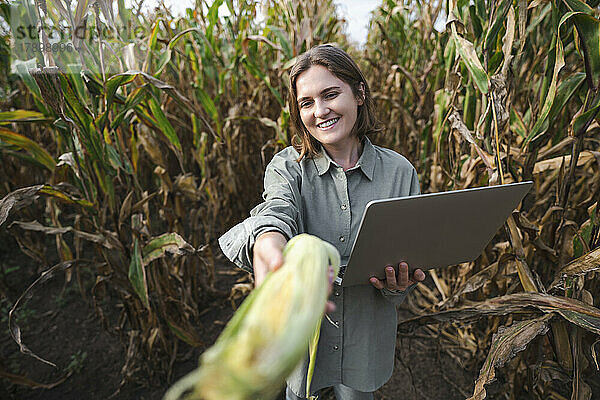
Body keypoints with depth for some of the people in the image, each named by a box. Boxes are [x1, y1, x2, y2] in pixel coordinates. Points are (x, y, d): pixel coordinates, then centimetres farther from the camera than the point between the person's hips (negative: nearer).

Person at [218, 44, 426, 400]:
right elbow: (277, 211, -33)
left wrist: (398, 284, -25)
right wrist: (267, 242, -55)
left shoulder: (399, 171, -9)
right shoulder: (287, 166, -11)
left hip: (365, 334, 1)